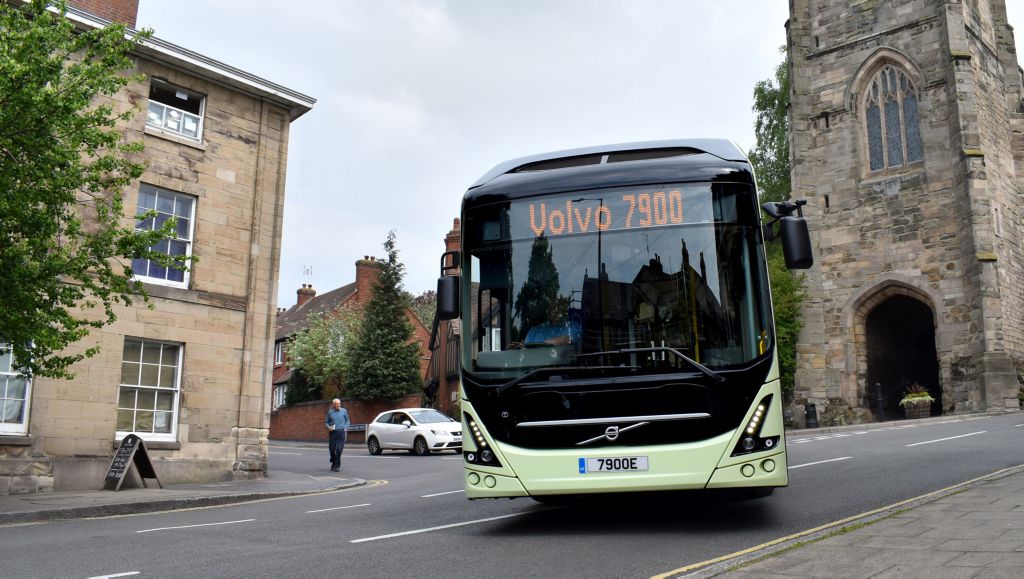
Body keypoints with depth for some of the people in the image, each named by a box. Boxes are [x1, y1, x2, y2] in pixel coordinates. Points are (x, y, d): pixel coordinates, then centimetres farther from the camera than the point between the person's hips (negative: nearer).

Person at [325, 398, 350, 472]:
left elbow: (347, 420, 14)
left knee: (339, 449, -9)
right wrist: (328, 427, -5)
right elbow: (326, 422, 13)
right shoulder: (330, 412, 5)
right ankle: (333, 462, 30)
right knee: (332, 449, 3)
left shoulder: (344, 411, 5)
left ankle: (336, 465, -2)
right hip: (333, 432, 1)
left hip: (341, 432, -1)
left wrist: (346, 428, 1)